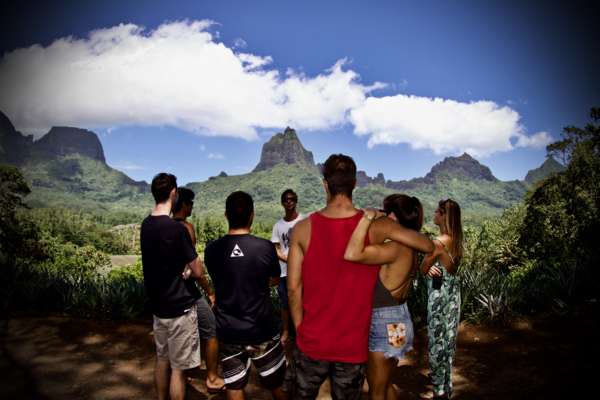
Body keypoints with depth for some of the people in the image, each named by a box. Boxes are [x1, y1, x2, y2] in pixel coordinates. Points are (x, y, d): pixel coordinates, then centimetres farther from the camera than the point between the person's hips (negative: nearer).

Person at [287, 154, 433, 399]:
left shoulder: (303, 229, -12)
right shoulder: (374, 226, -13)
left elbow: (293, 289, -8)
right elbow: (428, 246, -4)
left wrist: (302, 330, 5)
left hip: (313, 342, 0)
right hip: (353, 345, 0)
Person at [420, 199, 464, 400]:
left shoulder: (439, 242, -22)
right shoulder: (456, 239, 3)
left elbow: (423, 269, -13)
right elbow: (449, 264, 5)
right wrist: (433, 267, -12)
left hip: (440, 293, -8)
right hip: (451, 290, 8)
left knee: (437, 338, 5)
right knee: (447, 337, 19)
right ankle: (443, 381, 36)